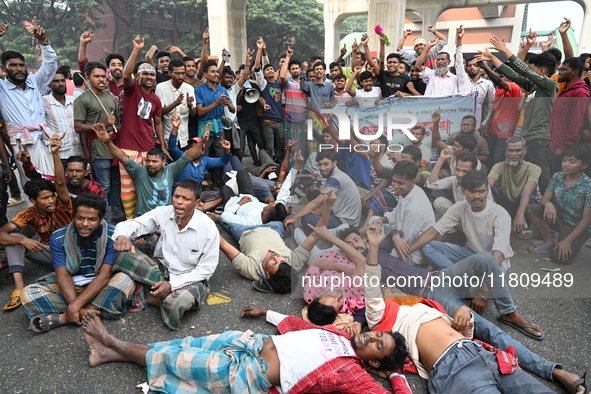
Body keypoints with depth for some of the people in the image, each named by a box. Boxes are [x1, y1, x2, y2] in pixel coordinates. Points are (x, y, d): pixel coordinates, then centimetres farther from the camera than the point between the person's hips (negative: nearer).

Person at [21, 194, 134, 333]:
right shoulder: (58, 238, -10)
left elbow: (105, 275, -21)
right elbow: (63, 276, -15)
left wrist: (75, 306, -30)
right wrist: (80, 309, -29)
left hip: (101, 287, -1)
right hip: (70, 286, 2)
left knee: (125, 281, -32)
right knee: (29, 294, -20)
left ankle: (61, 318, -27)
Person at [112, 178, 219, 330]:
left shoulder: (208, 228, -18)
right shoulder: (163, 213, -8)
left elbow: (206, 268, -13)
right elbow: (130, 224, -9)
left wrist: (172, 284, -22)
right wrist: (122, 236, -35)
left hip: (190, 278, -3)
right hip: (161, 269, 3)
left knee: (178, 303, -38)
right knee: (123, 255, -20)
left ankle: (148, 297, -6)